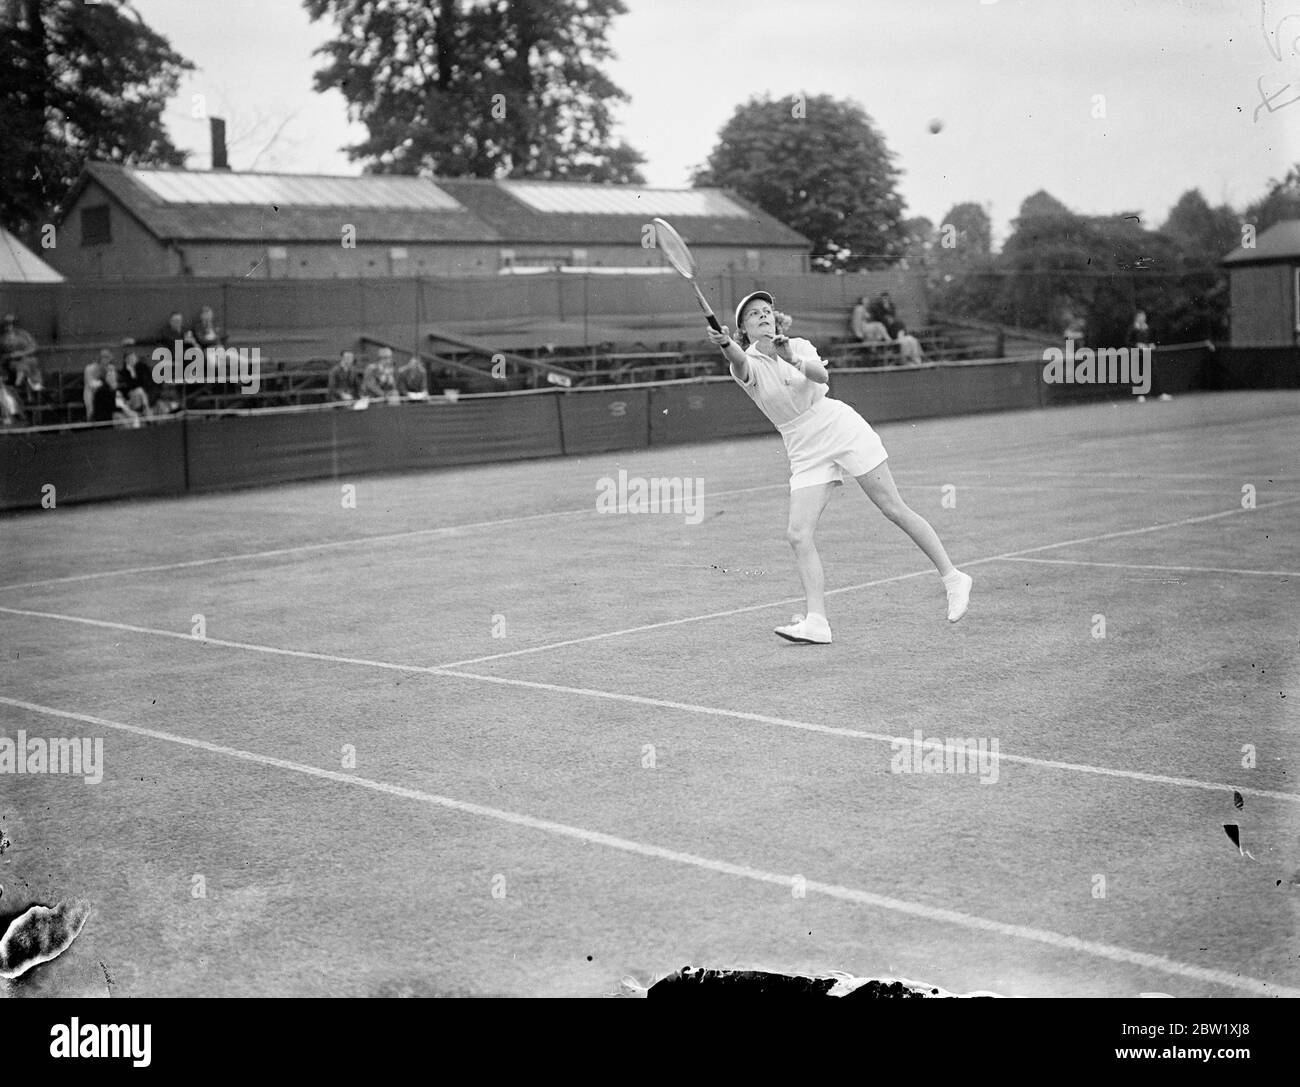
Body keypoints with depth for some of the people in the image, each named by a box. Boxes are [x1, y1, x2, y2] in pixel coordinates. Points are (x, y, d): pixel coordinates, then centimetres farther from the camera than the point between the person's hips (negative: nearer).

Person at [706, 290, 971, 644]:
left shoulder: (799, 347, 1)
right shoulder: (746, 364, -2)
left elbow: (820, 374, -20)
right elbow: (740, 363, -28)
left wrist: (793, 360, -40)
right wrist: (725, 346, -51)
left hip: (841, 427, -1)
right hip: (806, 453, 1)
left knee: (894, 509, -2)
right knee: (797, 534, -14)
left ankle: (952, 578, 9)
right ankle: (817, 621, -14)